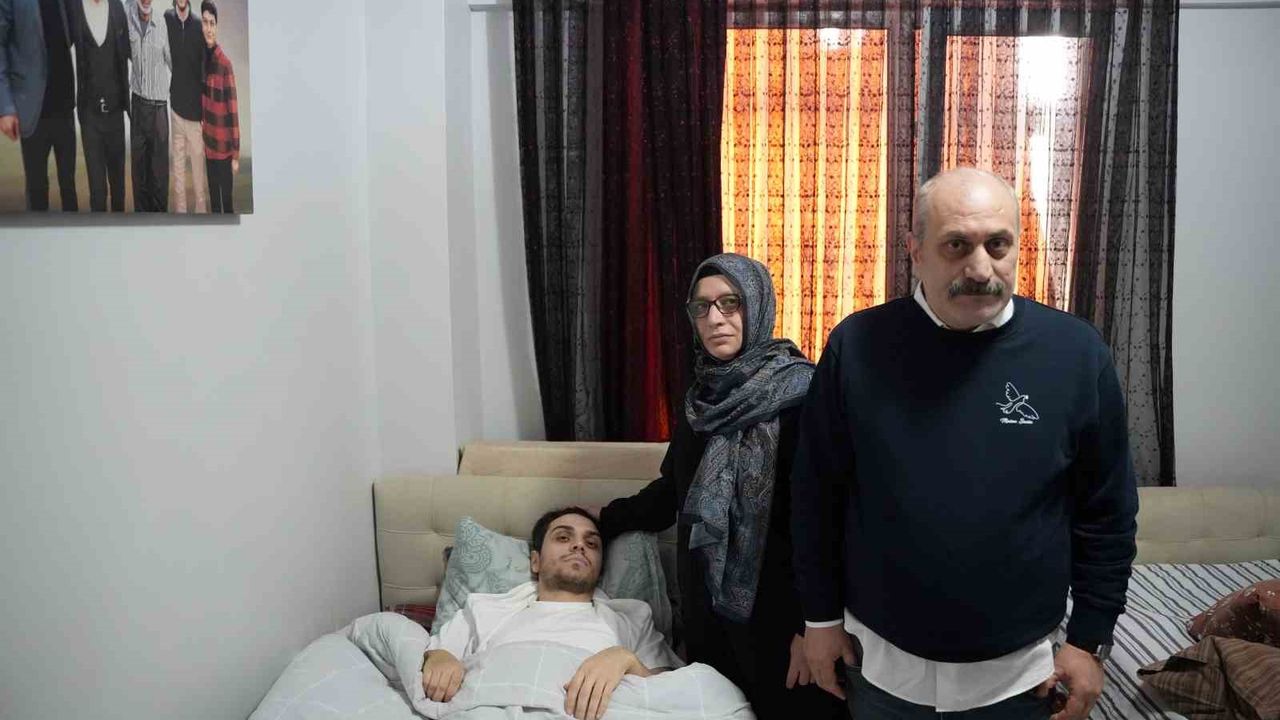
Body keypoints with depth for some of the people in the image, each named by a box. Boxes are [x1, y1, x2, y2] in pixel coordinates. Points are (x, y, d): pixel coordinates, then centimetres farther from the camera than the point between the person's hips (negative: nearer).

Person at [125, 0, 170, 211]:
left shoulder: (162, 27, -5)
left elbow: (173, 62, 5)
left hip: (159, 104, -2)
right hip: (137, 101, 2)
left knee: (159, 166, 0)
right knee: (138, 162, 7)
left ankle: (160, 213, 9)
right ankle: (141, 213, 16)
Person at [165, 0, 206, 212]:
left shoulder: (198, 24, -4)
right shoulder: (167, 18, -2)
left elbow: (204, 65, 1)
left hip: (195, 107, -1)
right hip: (176, 103, 1)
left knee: (198, 160, 3)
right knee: (177, 162, 9)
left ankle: (202, 209, 12)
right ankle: (180, 209, 17)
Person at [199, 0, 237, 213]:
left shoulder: (225, 63, -15)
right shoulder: (203, 58, 5)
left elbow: (233, 110, -14)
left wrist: (236, 154, -14)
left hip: (224, 147, -7)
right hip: (209, 144, 7)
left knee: (227, 201, 0)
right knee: (213, 200, 15)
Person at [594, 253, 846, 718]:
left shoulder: (799, 394, -13)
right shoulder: (705, 395, 8)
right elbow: (673, 489, 20)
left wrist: (812, 624, -18)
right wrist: (604, 522, 24)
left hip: (775, 606, -6)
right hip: (706, 602, 6)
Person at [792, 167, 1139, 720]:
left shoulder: (1075, 351, -10)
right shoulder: (858, 346, -11)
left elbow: (1105, 513, -1)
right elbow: (816, 494, -3)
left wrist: (1090, 640, 0)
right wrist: (822, 616, 1)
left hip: (1019, 672, 1)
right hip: (881, 661, 0)